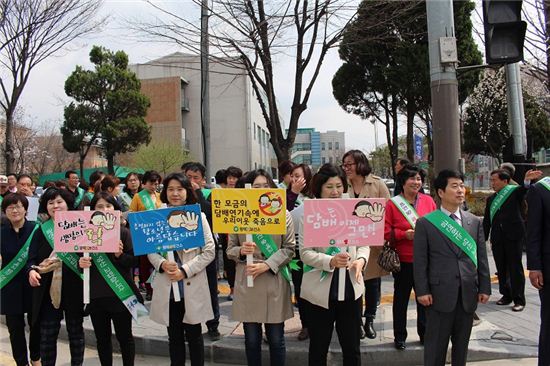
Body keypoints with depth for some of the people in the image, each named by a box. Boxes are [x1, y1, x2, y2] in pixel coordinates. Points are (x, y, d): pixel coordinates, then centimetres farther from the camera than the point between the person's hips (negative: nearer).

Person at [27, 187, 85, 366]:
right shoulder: (41, 230, 7)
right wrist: (32, 270, -16)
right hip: (48, 288, 1)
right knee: (47, 333, 5)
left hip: (74, 288, -1)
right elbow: (32, 257, 4)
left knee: (75, 331, 12)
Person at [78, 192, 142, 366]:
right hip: (95, 295, 3)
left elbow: (134, 261, -6)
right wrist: (80, 263, -11)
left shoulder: (123, 231, -5)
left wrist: (120, 255, -23)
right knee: (102, 338, 14)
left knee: (124, 336, 8)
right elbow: (80, 259, 10)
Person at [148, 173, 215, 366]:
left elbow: (209, 251, -5)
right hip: (167, 286, 2)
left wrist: (185, 270, -14)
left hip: (193, 285, -2)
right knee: (174, 336, 14)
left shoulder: (198, 216, -2)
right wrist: (162, 264, -16)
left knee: (194, 335, 9)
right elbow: (150, 250, 4)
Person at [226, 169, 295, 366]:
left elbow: (289, 248, -3)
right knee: (252, 339, 10)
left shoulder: (283, 215, 1)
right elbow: (229, 250, 7)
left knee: (276, 339, 7)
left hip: (275, 283, -1)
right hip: (246, 282, 1)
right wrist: (241, 251, -16)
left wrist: (267, 265, -15)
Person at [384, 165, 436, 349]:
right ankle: (399, 337, 20)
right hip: (403, 260, -2)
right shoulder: (392, 203, -4)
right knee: (401, 299, 8)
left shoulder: (428, 200, 4)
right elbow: (385, 232, -5)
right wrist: (404, 234, -17)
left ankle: (424, 334, 27)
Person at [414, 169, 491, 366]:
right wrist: (422, 291, -9)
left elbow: (481, 257, 9)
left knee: (462, 344, 16)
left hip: (468, 294, 4)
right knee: (435, 346, 5)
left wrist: (484, 288, 5)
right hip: (439, 294, -4)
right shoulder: (425, 223, -3)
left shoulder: (474, 222, 8)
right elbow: (420, 260, -5)